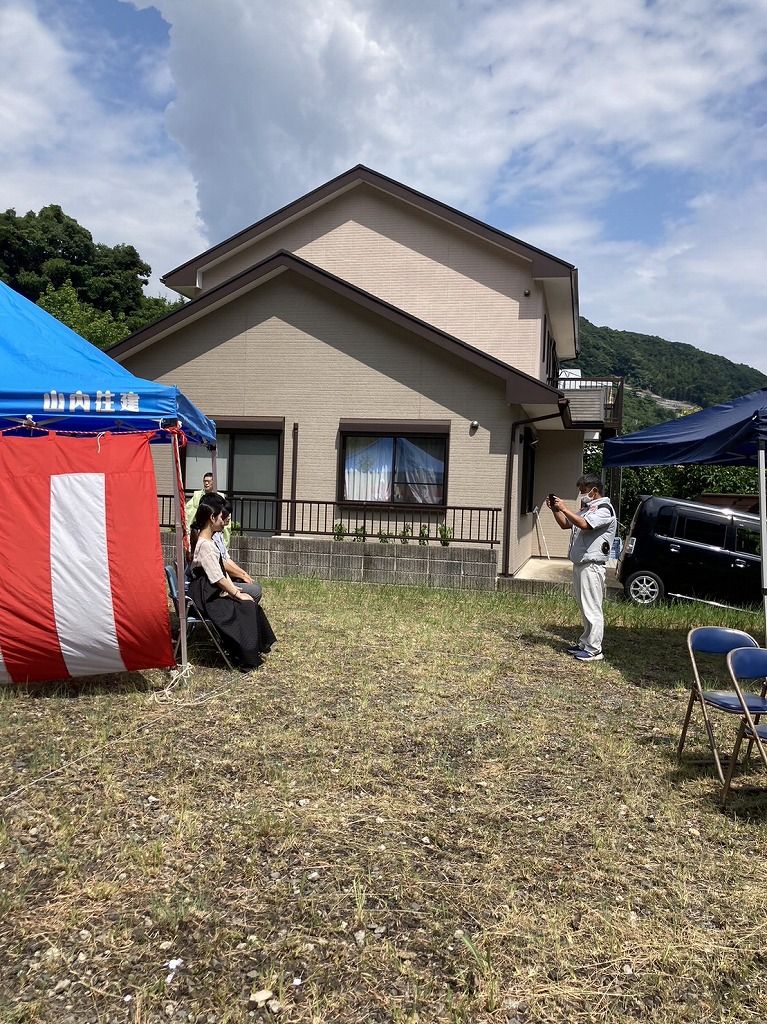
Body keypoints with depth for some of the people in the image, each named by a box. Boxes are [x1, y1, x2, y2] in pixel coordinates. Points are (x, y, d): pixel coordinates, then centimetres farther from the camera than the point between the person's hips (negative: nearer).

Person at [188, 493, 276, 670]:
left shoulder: (209, 540, 11)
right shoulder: (204, 545, -20)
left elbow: (221, 570, 14)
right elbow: (218, 578, -21)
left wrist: (233, 588, 4)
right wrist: (237, 594, -13)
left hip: (214, 591, 9)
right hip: (206, 597, -9)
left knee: (250, 604, -1)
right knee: (245, 607, -14)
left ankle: (258, 646, 2)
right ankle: (246, 657, -6)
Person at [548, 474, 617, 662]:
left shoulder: (604, 509, -11)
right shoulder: (586, 508, 18)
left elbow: (584, 524, -26)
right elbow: (565, 524, 23)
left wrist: (564, 508, -20)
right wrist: (555, 509, 8)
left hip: (591, 566, -10)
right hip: (580, 564, 10)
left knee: (592, 608, -6)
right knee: (585, 608, 15)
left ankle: (594, 650, -3)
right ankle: (585, 643, 22)